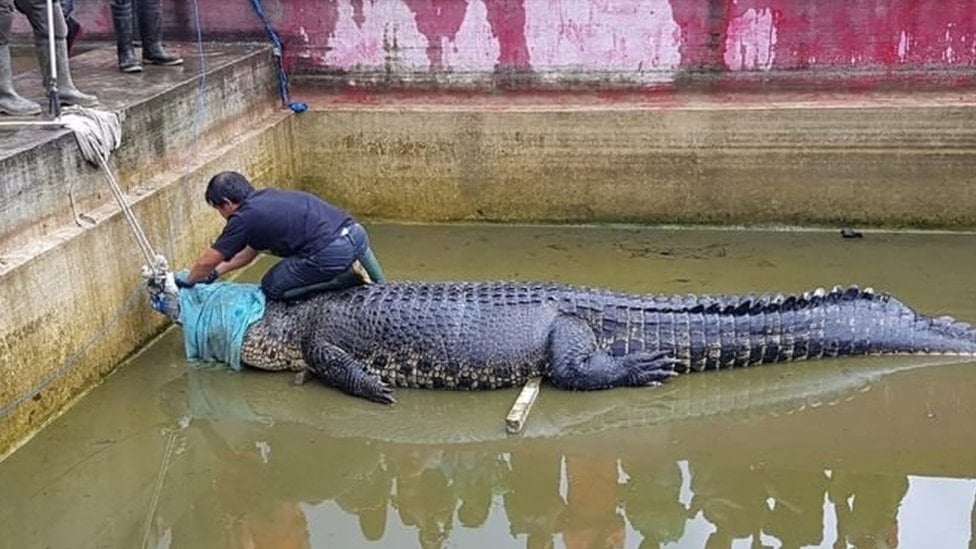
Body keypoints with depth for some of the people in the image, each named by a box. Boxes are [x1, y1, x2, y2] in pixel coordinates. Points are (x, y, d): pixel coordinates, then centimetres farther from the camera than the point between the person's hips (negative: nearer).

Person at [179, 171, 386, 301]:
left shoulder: (244, 217, 1)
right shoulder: (267, 198, 25)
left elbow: (206, 261, 13)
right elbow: (250, 250, 39)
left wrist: (187, 281, 31)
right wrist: (217, 272, 43)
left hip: (333, 252, -8)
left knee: (273, 288, 10)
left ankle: (345, 280, -3)